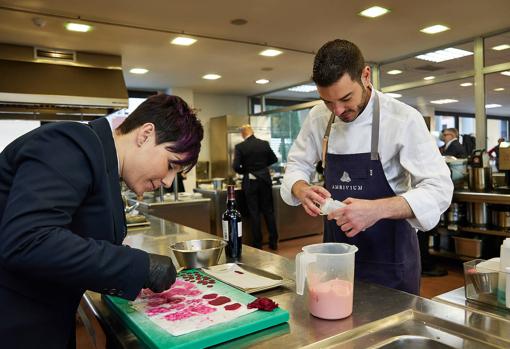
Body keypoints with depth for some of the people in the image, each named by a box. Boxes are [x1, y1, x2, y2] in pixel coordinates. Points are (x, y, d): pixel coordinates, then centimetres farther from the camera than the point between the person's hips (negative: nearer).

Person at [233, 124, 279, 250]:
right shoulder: (264, 144, -1)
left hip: (250, 182, -2)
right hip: (265, 179, 3)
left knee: (254, 212, 6)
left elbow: (236, 166, -14)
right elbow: (274, 159, 10)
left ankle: (258, 243, 11)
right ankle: (273, 242, 16)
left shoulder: (240, 147, -9)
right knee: (268, 210, 11)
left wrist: (245, 171, 6)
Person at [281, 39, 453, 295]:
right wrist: (301, 189, -18)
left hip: (389, 258, -3)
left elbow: (438, 189, -19)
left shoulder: (403, 119, -16)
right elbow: (297, 165, 6)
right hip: (336, 253, 4)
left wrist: (378, 209, -35)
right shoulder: (318, 118, -3)